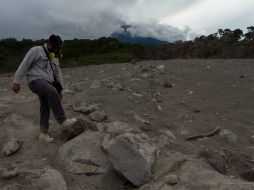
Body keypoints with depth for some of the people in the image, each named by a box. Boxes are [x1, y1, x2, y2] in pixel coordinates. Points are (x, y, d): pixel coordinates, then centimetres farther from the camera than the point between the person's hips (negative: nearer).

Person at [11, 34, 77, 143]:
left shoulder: (54, 58, 18)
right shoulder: (36, 50, -3)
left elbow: (58, 74, 18)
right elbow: (24, 65, -7)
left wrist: (61, 90, 14)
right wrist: (16, 82, -12)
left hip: (47, 84, 8)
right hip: (36, 81, -7)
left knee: (45, 108, 5)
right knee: (52, 92, -33)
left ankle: (43, 134, 14)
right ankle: (63, 121, -30)